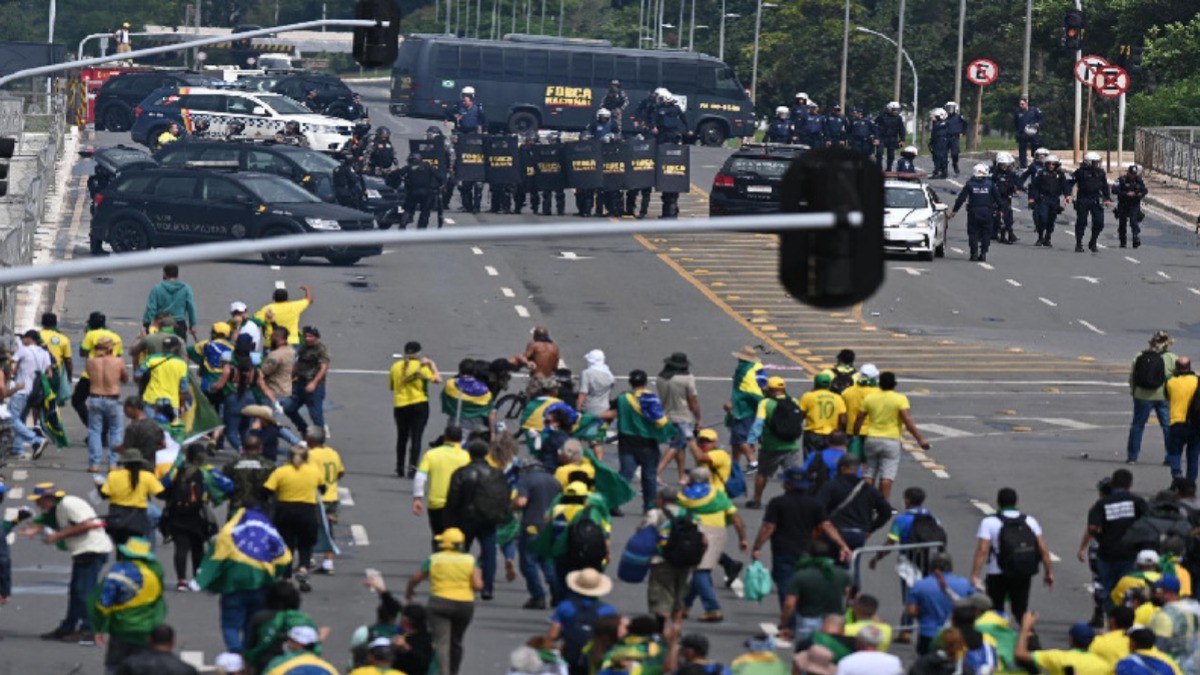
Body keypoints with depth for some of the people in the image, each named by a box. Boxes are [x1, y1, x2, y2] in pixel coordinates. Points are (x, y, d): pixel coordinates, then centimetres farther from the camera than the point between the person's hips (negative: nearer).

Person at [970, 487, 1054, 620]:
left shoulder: (990, 522, -8)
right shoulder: (1030, 521, 4)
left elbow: (982, 550, -17)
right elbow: (1043, 549, 0)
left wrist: (975, 576, -20)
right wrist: (1049, 572, 7)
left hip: (998, 575, -3)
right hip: (1024, 574, 3)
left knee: (996, 611, 14)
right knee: (1020, 611, 11)